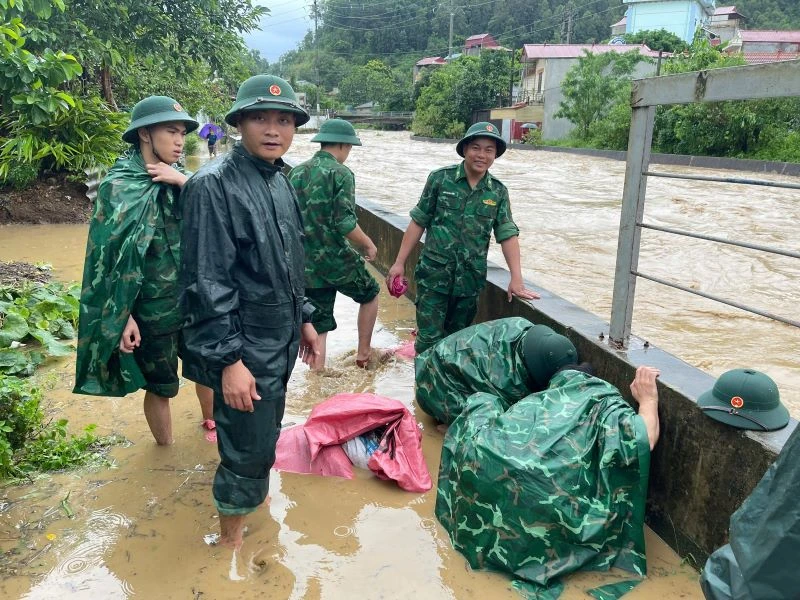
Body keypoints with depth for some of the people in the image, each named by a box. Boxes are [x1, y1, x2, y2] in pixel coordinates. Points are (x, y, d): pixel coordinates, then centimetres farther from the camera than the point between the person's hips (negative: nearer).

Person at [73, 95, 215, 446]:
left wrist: (185, 183, -19)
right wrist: (124, 317, -15)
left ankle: (210, 422, 46)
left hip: (193, 300, 5)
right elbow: (113, 257, -14)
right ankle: (165, 451, 33)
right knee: (161, 387, 10)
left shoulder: (177, 178, 4)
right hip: (152, 309, -5)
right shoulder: (118, 186, -13)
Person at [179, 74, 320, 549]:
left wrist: (304, 318, 18)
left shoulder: (279, 180, 7)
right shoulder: (215, 184, -18)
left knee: (265, 435, 22)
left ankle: (250, 496, 46)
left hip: (280, 339, 8)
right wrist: (229, 359, -22)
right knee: (248, 447, 2)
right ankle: (231, 539, 25)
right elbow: (207, 282, -21)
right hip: (245, 348, -8)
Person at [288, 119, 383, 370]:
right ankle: (363, 353, 28)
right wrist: (368, 244, -4)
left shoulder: (296, 172, 8)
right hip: (336, 260, -5)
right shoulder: (340, 173, -11)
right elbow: (345, 223, -19)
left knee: (318, 324, 13)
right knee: (370, 294, 22)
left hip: (305, 264, 5)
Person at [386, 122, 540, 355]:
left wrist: (516, 279, -6)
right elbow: (418, 222, 0)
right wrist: (399, 263, -1)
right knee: (430, 340, -4)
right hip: (434, 275, -2)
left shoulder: (498, 192, 3)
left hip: (470, 280, 3)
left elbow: (507, 235, 2)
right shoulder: (440, 178, -3)